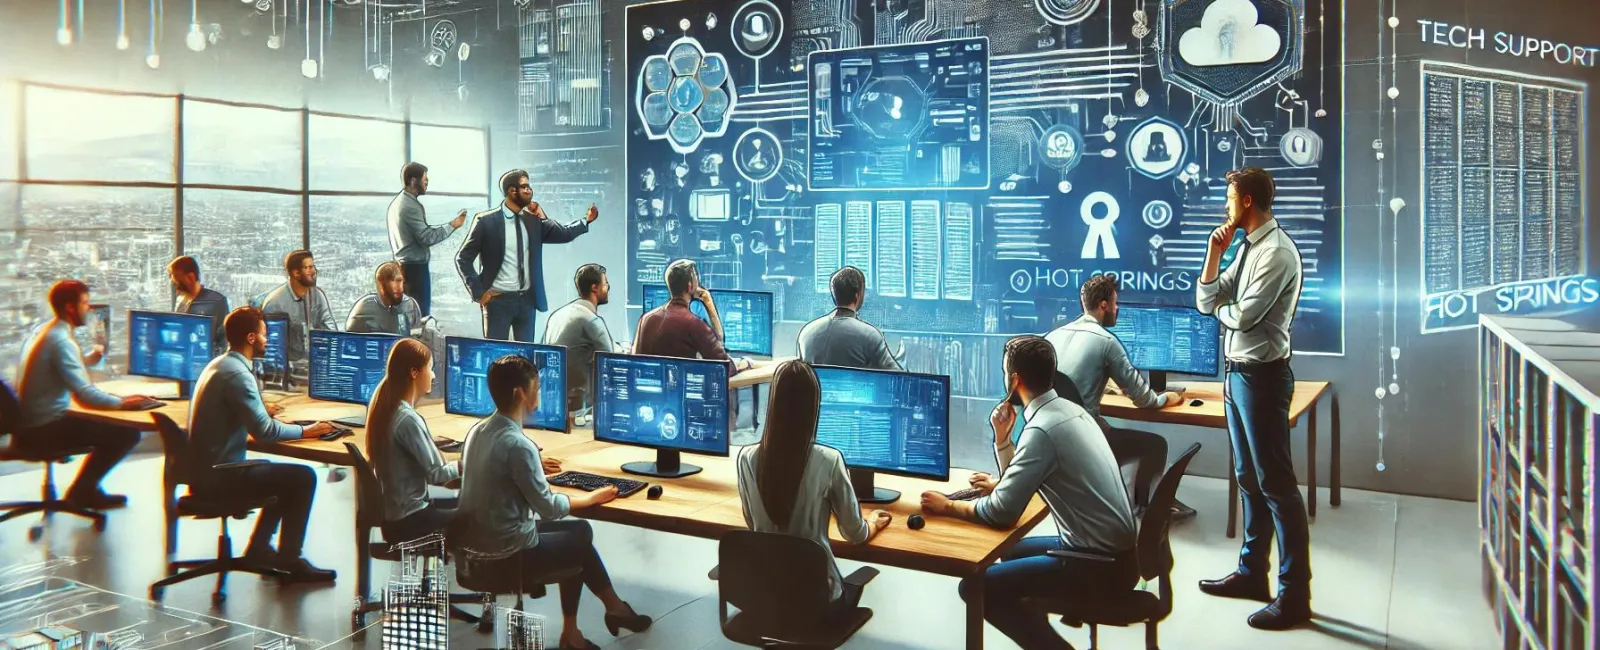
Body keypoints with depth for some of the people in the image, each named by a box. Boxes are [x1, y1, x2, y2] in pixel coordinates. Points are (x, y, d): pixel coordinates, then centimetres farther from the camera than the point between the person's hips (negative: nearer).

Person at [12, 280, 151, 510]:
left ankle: (86, 488, 25)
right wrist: (121, 403, -18)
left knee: (110, 426, 23)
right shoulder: (61, 340, -22)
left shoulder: (42, 331, 9)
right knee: (127, 433, -11)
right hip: (43, 431, -10)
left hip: (28, 426, 10)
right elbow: (84, 394, -29)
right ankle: (82, 491, 5)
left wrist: (87, 359, 22)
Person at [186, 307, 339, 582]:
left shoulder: (218, 364, 10)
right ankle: (290, 560, 0)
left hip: (206, 470, 11)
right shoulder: (237, 374, -21)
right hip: (218, 477, -11)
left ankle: (258, 548, 25)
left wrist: (260, 411, 28)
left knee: (283, 474, 24)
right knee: (303, 477, -10)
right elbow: (264, 431, -24)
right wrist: (304, 431, -11)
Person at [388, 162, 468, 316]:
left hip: (402, 266, 10)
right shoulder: (411, 206, -17)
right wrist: (452, 225, -12)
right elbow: (427, 238, -19)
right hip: (415, 267, -10)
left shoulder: (397, 202, 12)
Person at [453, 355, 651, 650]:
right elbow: (548, 508, -17)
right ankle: (614, 607, 35)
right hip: (506, 549, -8)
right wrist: (590, 498, -1)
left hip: (474, 538, 8)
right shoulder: (519, 444, -24)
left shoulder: (477, 430, 2)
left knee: (575, 531, 19)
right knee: (582, 536, 15)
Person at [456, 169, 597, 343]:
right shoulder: (486, 221, -6)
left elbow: (563, 233, 4)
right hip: (498, 299, -4)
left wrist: (586, 221, -8)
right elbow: (463, 258, -3)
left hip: (527, 299, 5)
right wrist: (478, 292, -8)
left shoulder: (533, 220, 8)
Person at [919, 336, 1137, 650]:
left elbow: (1001, 513, -20)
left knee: (977, 587, -9)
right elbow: (1029, 480, 18)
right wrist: (1002, 437, 4)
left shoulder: (1042, 430, -21)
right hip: (1114, 549, 10)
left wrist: (948, 506, -6)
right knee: (1012, 551, 27)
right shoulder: (1069, 410, 7)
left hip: (1100, 565, -10)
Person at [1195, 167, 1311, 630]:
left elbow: (1244, 315, -22)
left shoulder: (1277, 252, -16)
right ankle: (1252, 572, 31)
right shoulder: (1246, 247, 12)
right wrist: (1215, 251, 2)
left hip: (1262, 377, -10)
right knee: (1248, 478, 18)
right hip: (1237, 373, 10)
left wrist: (1222, 309, 0)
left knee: (1276, 484, -3)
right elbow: (1205, 301, 11)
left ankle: (1294, 595, 7)